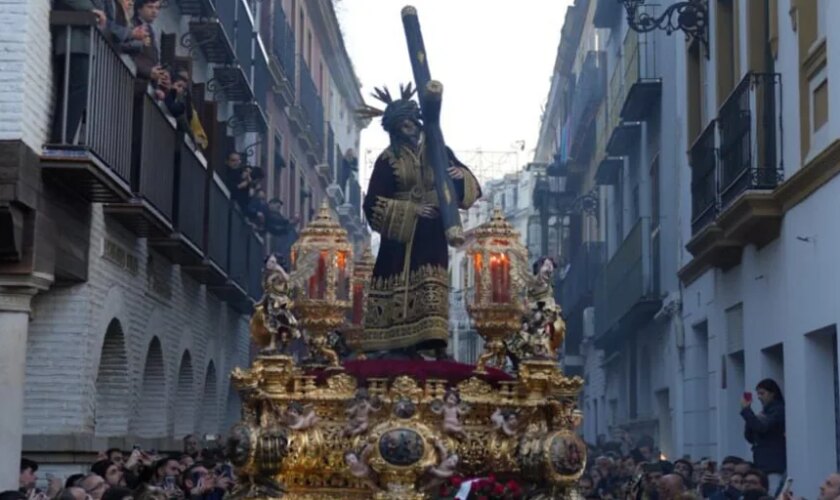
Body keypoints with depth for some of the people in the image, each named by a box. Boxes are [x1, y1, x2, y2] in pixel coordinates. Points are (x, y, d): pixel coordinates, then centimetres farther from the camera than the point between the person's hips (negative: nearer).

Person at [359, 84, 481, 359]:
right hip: (401, 231, -2)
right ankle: (397, 345, 1)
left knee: (431, 285, -4)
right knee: (400, 286, -4)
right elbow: (374, 204, -6)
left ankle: (436, 343, -7)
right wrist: (411, 209, -14)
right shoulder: (388, 160, -2)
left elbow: (469, 185, 9)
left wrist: (460, 175, -15)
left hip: (432, 232, 2)